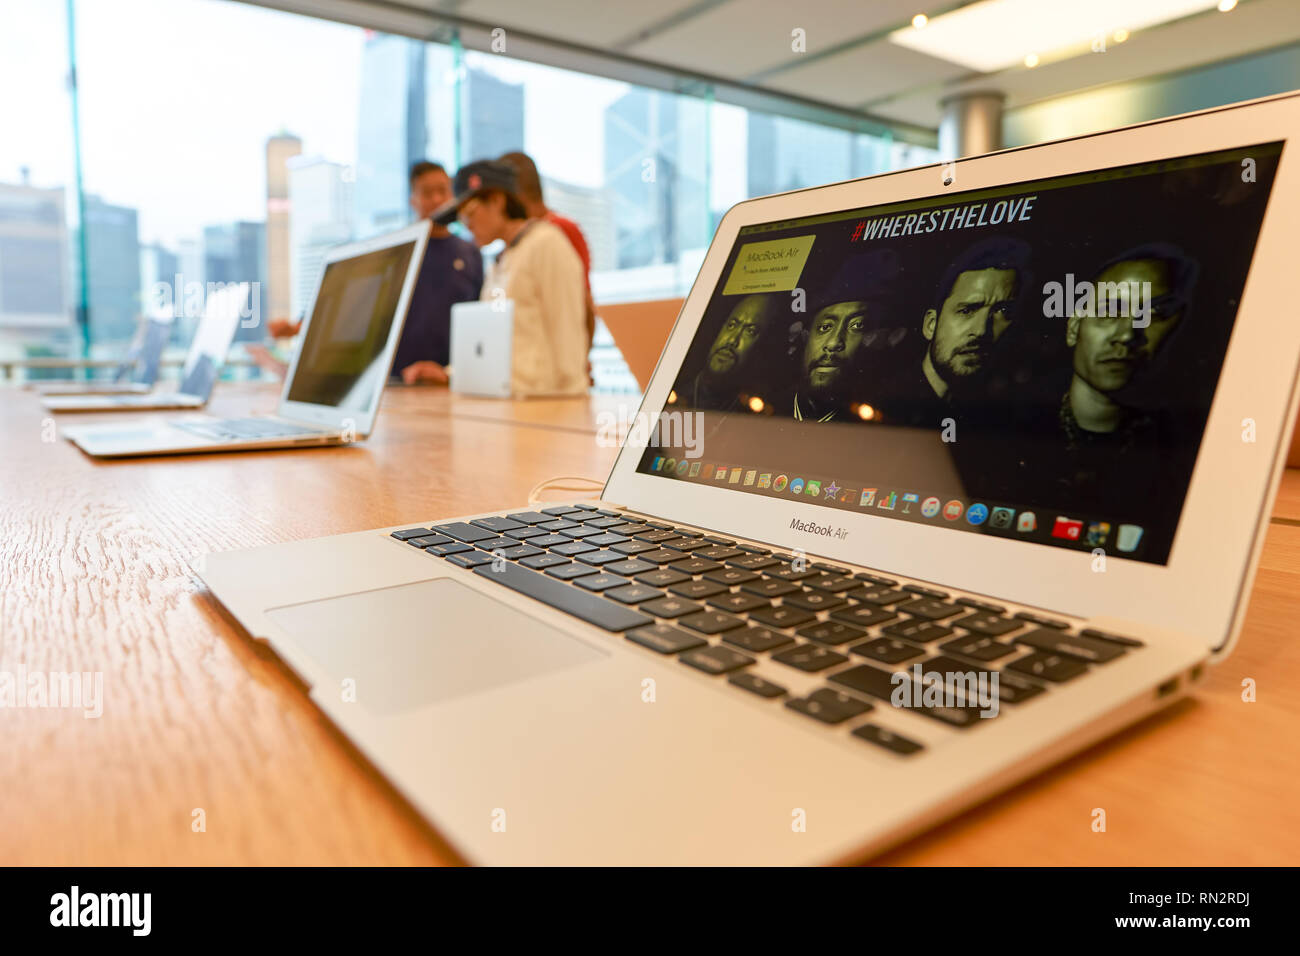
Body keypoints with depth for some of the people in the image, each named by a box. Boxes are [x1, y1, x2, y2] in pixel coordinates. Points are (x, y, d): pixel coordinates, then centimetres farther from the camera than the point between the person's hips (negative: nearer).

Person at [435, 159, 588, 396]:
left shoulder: (546, 244, -3)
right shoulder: (498, 263, 22)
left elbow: (567, 331, -10)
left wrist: (564, 402, -14)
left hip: (542, 395, -7)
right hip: (502, 394, 7)